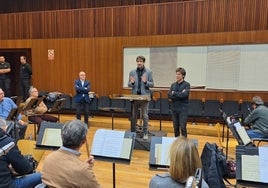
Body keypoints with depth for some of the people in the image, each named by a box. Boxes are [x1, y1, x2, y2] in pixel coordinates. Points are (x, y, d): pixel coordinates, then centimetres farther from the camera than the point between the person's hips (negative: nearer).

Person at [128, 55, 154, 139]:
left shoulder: (149, 72, 1)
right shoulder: (132, 72, 7)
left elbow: (152, 84, 0)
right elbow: (129, 84, 9)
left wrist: (145, 82, -20)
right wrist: (132, 82, -14)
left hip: (144, 96, -2)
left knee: (145, 115, 2)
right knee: (133, 115, 9)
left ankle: (145, 133, 12)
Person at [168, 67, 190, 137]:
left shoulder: (186, 84, -3)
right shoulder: (173, 85, 8)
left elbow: (185, 94, -19)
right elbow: (169, 95, -4)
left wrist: (174, 93, -9)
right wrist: (180, 94, -13)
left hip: (183, 109, -4)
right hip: (174, 109, 4)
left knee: (183, 128, -4)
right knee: (176, 127, 11)